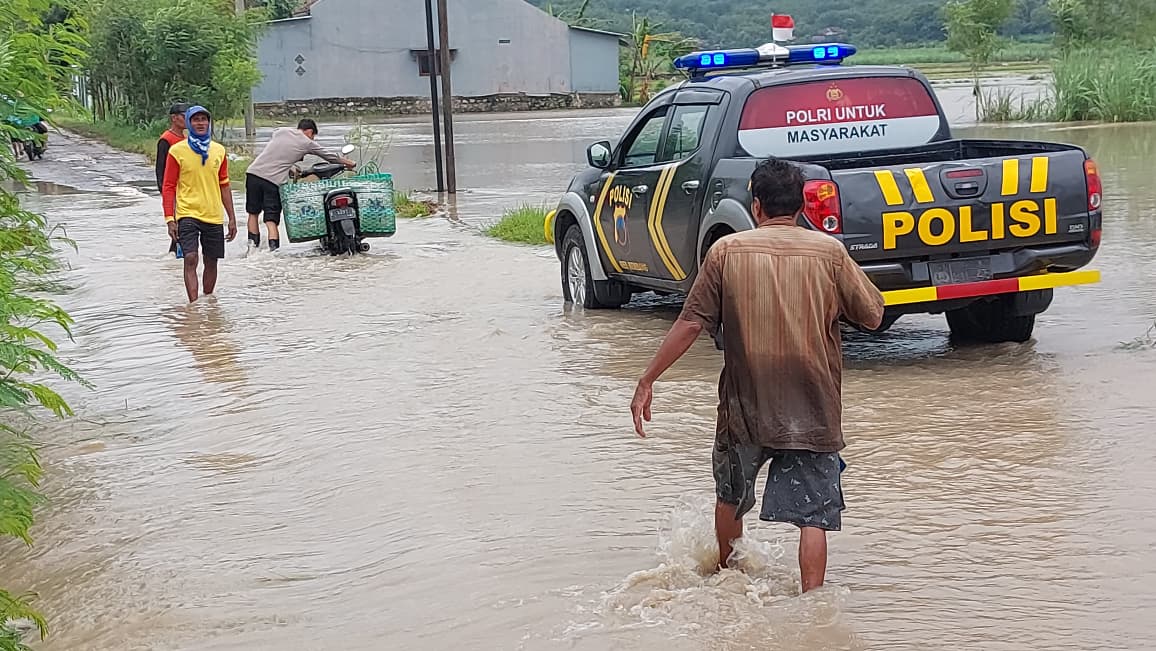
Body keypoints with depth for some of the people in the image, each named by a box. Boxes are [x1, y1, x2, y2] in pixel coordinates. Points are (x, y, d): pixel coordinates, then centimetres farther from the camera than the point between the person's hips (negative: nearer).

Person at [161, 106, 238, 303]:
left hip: (214, 216, 4)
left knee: (211, 262, 10)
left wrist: (232, 218, 12)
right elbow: (168, 188, -3)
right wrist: (169, 219, -11)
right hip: (187, 214, -4)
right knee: (190, 259, -17)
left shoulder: (219, 151, 8)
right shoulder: (177, 151, -3)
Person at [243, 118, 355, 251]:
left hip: (254, 172, 3)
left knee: (253, 212, 16)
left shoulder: (281, 131, 15)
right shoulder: (307, 143, 8)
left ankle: (254, 246, 16)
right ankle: (273, 248, -13)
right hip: (273, 180, -3)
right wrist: (348, 163, 34)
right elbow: (329, 155, 19)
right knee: (271, 219, 0)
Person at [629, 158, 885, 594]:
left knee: (730, 495, 24)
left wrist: (647, 381, 2)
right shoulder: (829, 251, -2)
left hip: (745, 405, 1)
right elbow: (873, 316, 3)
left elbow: (691, 324, -4)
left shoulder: (726, 250, -2)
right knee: (813, 514, 2)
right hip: (813, 409, -1)